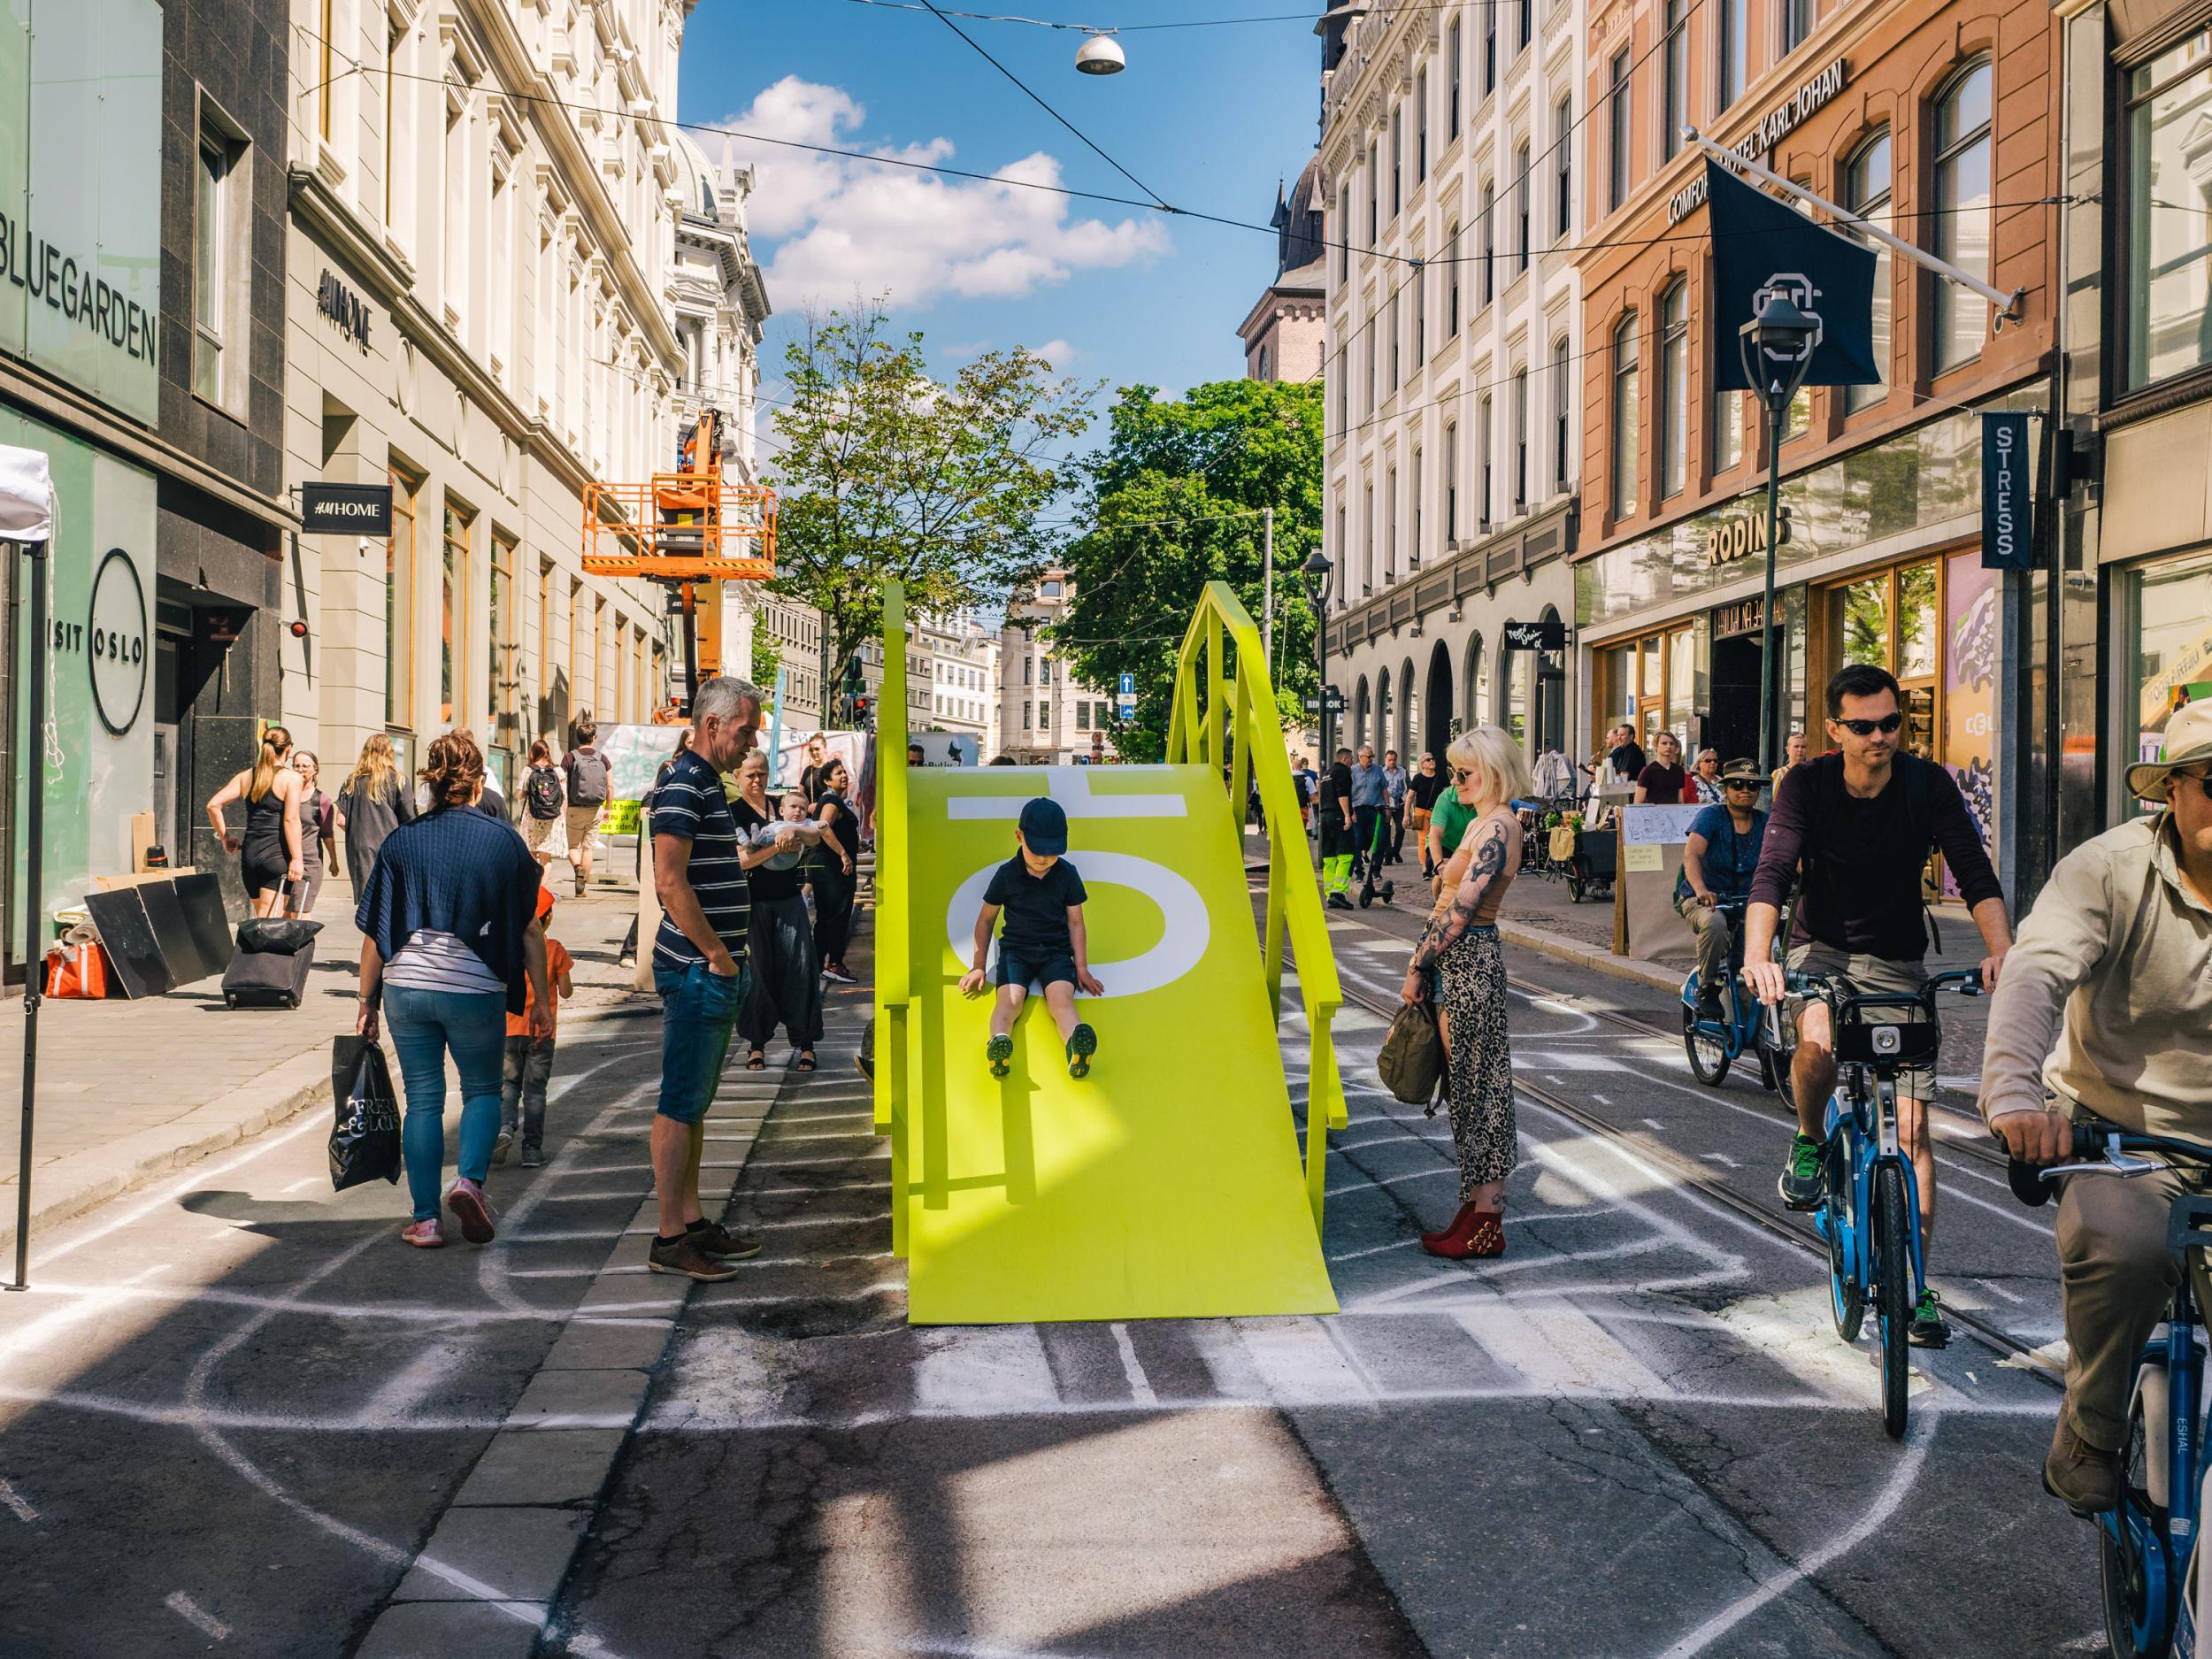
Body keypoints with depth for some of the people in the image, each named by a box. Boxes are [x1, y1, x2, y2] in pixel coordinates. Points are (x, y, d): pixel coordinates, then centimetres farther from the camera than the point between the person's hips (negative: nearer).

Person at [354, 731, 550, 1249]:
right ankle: (470, 1180, -6)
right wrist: (540, 999, 9)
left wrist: (367, 1002, 11)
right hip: (477, 988, -1)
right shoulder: (505, 842, 0)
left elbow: (374, 933, 2)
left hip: (406, 986, 1)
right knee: (483, 1090, 17)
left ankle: (425, 1220, 12)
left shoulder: (401, 842, 3)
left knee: (423, 1099, 10)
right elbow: (530, 931, 1)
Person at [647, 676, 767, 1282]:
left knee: (696, 1102, 15)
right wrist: (717, 955, -17)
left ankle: (693, 1221, 23)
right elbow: (670, 881, -23)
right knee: (681, 1105, -5)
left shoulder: (706, 784, 18)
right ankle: (670, 1239, 0)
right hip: (697, 972, -10)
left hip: (714, 970, 10)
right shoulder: (683, 785, -15)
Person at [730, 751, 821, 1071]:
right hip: (754, 902, -3)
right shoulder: (733, 812, 0)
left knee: (800, 966, -3)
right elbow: (740, 859, -10)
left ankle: (803, 1041, 1)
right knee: (757, 969, 0)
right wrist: (775, 848, -21)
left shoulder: (781, 806, 12)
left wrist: (794, 832, -10)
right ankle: (756, 1042, 10)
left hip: (789, 900, 3)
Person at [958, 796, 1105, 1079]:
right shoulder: (1006, 874, -1)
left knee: (1061, 997, -29)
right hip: (1016, 949, 0)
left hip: (1056, 951, 0)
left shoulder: (1067, 874, 2)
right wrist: (978, 966, 8)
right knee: (1010, 997, -29)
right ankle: (999, 1044, -60)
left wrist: (1082, 968, 4)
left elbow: (1075, 923, 8)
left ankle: (1076, 1047, -60)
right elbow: (986, 919, 9)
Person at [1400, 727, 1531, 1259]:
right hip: (1455, 962, 10)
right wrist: (1421, 962, 13)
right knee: (1464, 1083, 13)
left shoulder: (1498, 826, -16)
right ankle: (1473, 1210, 20)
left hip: (1469, 962, -10)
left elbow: (1459, 912, -20)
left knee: (1478, 1083, -4)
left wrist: (1418, 968, -13)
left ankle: (1487, 1223, 3)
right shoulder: (1481, 823, 15)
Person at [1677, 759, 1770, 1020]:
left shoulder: (1765, 823, 6)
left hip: (1746, 901, 4)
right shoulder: (1711, 817, -8)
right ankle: (1707, 988, -16)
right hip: (1703, 900, -4)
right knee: (1714, 923, -38)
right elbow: (1691, 854, -23)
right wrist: (1700, 889, -42)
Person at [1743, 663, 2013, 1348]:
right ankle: (1809, 1142, -3)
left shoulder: (1928, 784, -12)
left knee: (1913, 1125, -3)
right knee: (1818, 1041, -36)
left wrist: (2001, 950, -38)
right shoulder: (1808, 784, -14)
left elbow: (1973, 870, -20)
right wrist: (1757, 955, -42)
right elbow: (1772, 872, -25)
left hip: (1899, 962, 1)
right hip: (1822, 948, -1)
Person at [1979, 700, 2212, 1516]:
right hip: (2118, 1126, -3)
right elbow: (2033, 974, -23)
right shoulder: (2110, 869, -10)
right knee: (2122, 1248, -30)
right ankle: (2088, 1440, -6)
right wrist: (2015, 1091, -41)